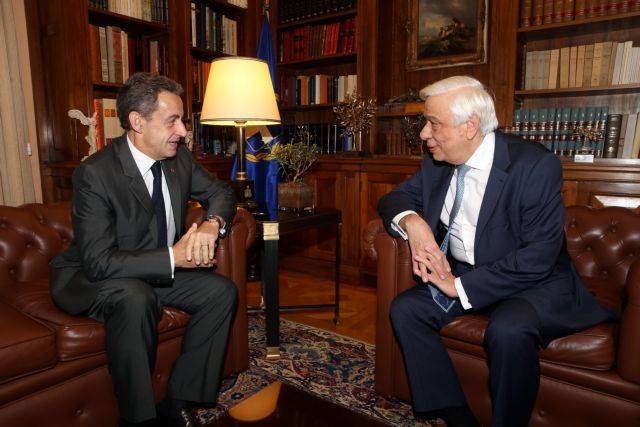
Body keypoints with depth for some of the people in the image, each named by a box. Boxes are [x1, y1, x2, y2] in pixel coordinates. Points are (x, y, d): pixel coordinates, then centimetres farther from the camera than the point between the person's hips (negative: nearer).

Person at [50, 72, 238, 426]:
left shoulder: (179, 158, -8)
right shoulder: (95, 173, -25)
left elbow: (220, 192, 5)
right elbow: (98, 262, -29)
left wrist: (212, 224, -17)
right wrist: (172, 257, -32)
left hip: (161, 270, 6)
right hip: (91, 279, -6)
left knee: (222, 291, -12)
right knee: (135, 299, -37)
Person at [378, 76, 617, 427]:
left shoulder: (535, 165, -20)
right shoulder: (436, 161, -2)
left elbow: (539, 257, -24)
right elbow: (396, 198, 6)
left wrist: (462, 286, -25)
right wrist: (411, 221, -19)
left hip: (534, 281, -5)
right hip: (460, 274, 6)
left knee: (508, 330, -34)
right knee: (405, 309, -13)